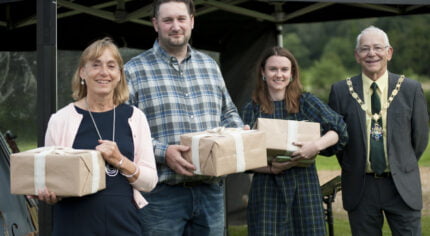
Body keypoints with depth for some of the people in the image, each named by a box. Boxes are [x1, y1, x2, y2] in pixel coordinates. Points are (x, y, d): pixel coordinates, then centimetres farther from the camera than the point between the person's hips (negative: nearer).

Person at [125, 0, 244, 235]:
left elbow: (228, 113, 23)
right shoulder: (134, 71, -2)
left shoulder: (210, 66, 15)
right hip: (161, 192, -4)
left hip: (210, 189, 5)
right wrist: (162, 152, -20)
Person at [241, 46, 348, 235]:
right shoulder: (252, 109, 5)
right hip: (267, 188, 0)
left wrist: (317, 145, -22)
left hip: (303, 185, 0)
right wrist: (270, 168, -16)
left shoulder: (306, 102, 4)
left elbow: (339, 129, -3)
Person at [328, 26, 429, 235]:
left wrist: (403, 168, 12)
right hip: (360, 187, 0)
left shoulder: (411, 89, -1)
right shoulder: (340, 91, -1)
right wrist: (352, 169, 10)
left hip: (402, 186, 0)